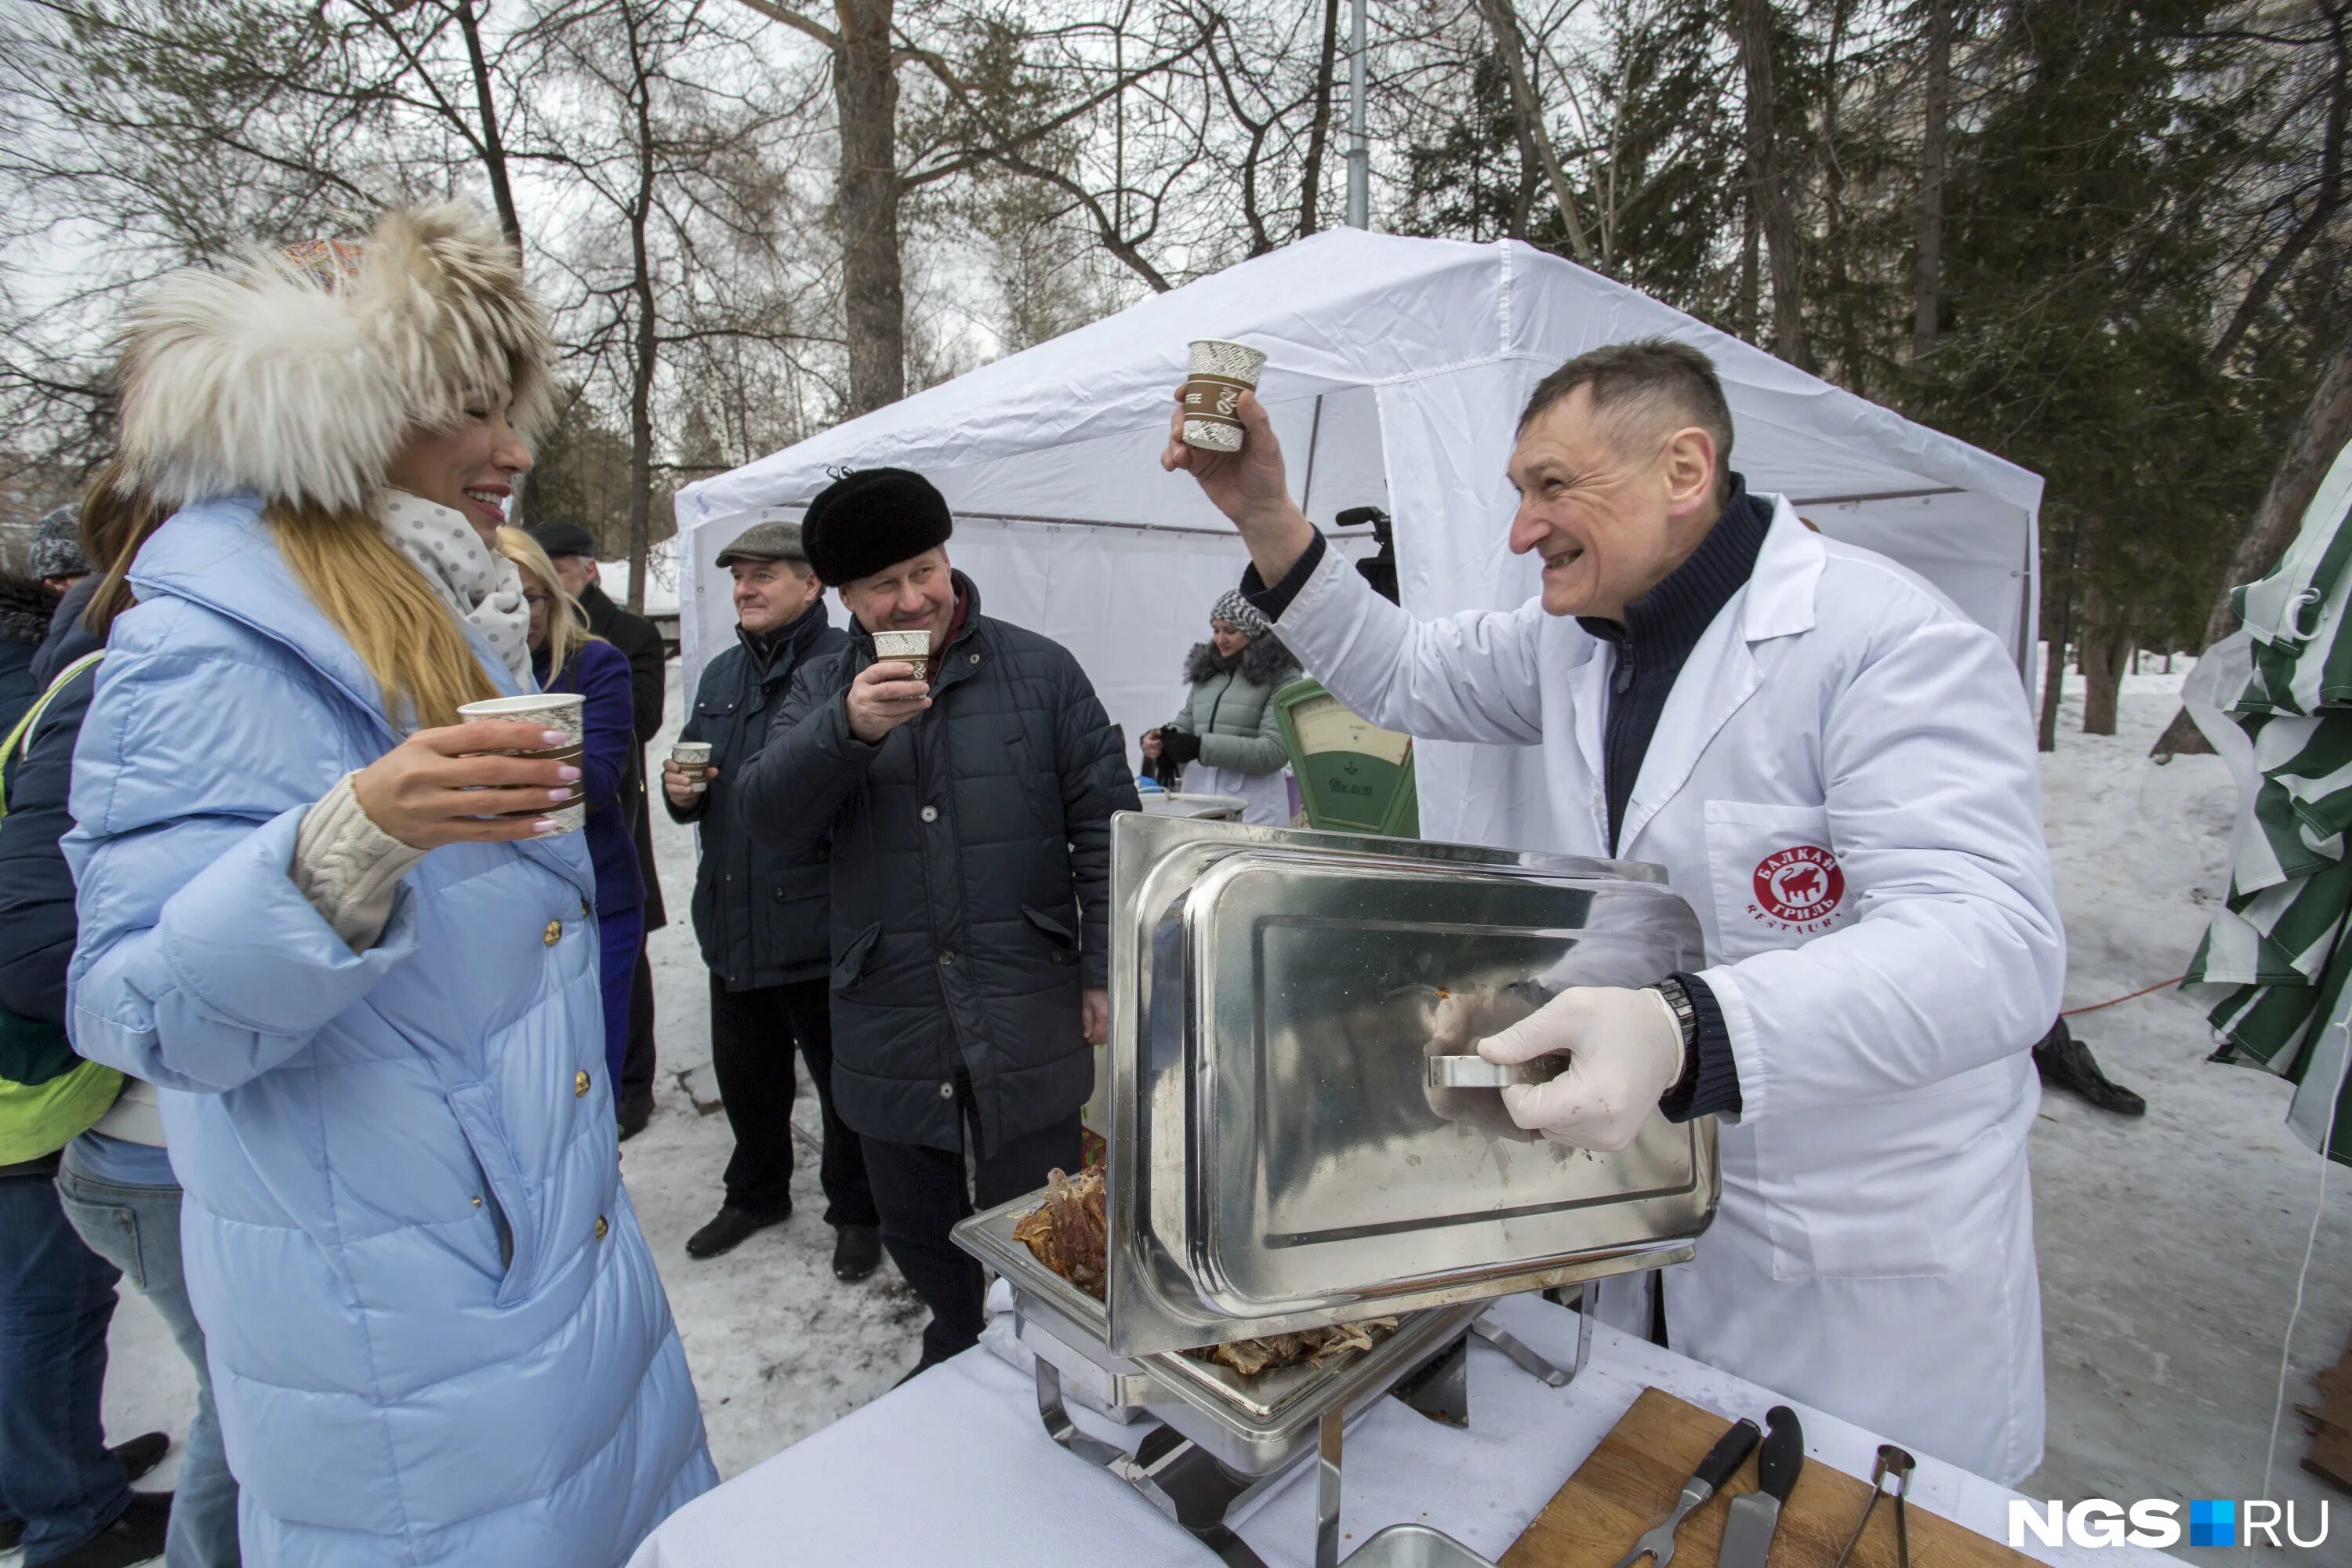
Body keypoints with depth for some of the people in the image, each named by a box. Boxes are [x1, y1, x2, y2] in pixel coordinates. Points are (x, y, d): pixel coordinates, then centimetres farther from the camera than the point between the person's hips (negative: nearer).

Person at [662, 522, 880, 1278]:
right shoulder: (720, 675, 15)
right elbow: (694, 775, 25)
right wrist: (680, 789, 5)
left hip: (819, 924, -7)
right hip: (732, 922, 8)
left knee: (843, 1075, 9)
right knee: (744, 1072, 22)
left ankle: (856, 1212, 30)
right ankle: (755, 1194, 44)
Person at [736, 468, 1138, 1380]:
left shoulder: (1040, 672, -1)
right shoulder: (822, 690, 5)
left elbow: (1105, 824, -1)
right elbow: (769, 821, -8)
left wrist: (1106, 969, -4)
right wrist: (847, 729, -25)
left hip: (1028, 1026, -2)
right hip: (890, 1025, 3)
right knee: (916, 1232, 21)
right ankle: (955, 1351, 49)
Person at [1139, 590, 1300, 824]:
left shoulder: (1281, 675, -6)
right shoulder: (1206, 670, 13)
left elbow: (1274, 750, -14)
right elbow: (1185, 724, 16)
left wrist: (1202, 746, -21)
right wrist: (1159, 739, -8)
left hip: (1253, 802, -5)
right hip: (1198, 791, 5)